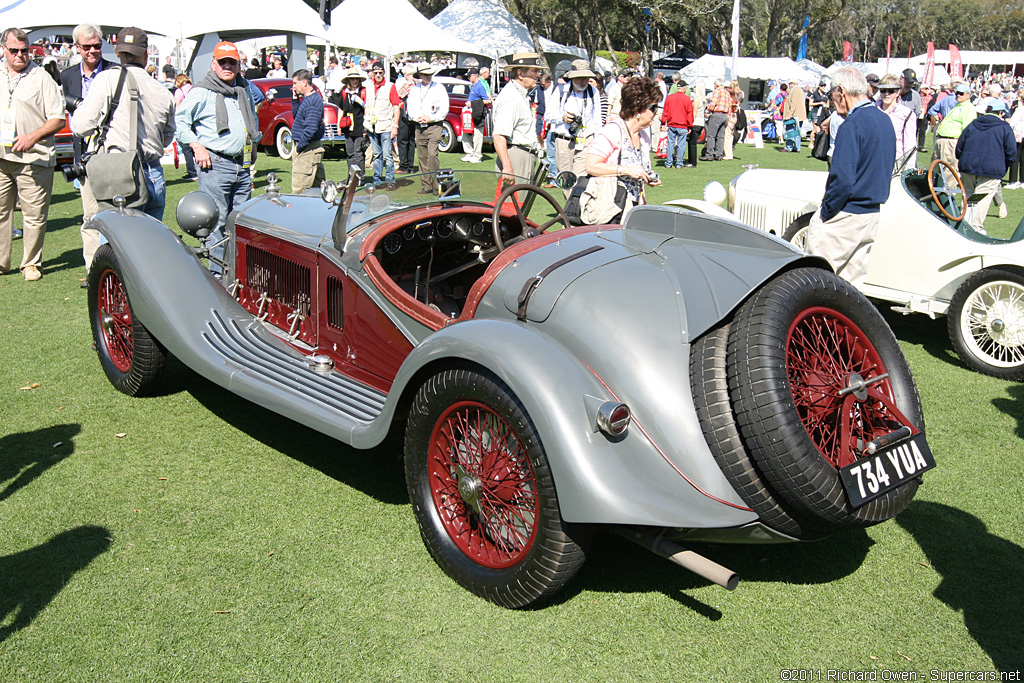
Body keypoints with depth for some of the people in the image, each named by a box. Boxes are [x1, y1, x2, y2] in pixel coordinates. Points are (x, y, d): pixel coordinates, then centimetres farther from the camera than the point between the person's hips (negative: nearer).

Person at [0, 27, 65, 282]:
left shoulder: (41, 77, 2)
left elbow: (58, 119, -3)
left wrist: (33, 136, -16)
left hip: (33, 158, -4)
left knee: (35, 214, -1)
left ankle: (31, 263, 11)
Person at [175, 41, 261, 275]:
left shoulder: (245, 90, 16)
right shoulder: (202, 92, -4)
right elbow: (179, 120, -4)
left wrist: (253, 144, 26)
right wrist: (196, 146, -11)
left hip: (243, 165, 6)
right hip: (215, 164, -6)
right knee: (216, 221, -7)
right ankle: (217, 271, -2)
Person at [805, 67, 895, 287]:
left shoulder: (852, 125, -17)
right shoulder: (885, 121, 11)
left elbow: (842, 179, -23)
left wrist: (825, 211, -12)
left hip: (845, 217, -9)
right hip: (873, 214, 9)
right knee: (851, 284, 13)